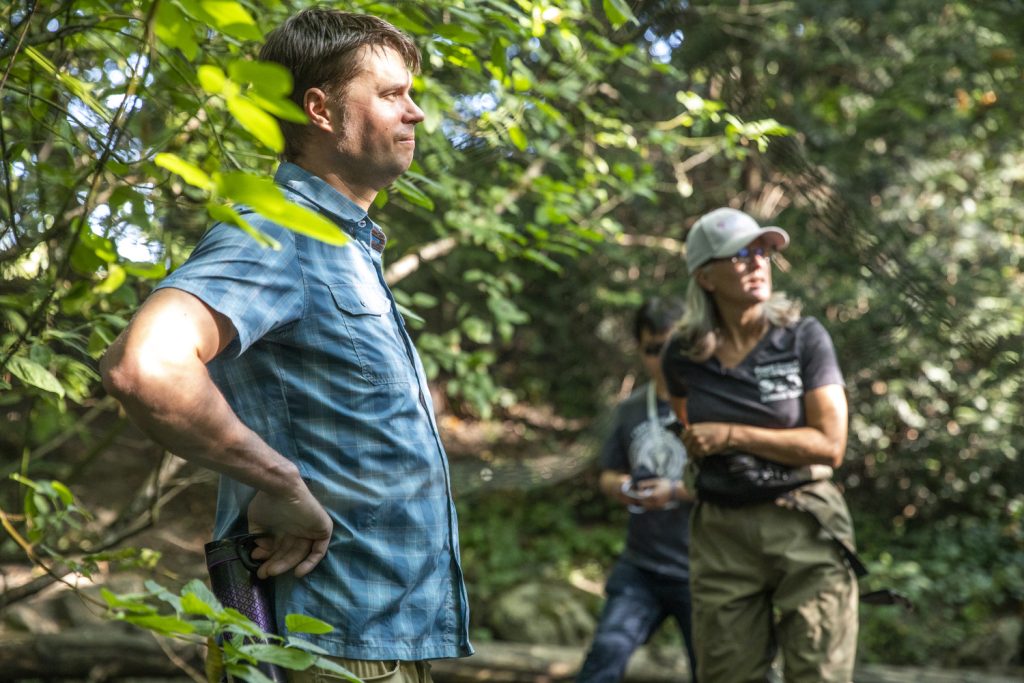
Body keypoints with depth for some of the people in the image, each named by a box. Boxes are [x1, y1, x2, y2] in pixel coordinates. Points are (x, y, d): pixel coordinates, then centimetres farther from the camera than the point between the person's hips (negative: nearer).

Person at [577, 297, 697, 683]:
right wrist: (621, 487, -6)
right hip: (640, 567, 3)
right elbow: (608, 475, 17)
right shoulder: (630, 411, 9)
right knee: (608, 650, -13)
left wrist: (677, 491, -20)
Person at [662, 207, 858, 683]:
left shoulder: (804, 338, -6)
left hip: (806, 528, -2)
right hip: (722, 536, 3)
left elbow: (830, 445, -12)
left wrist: (732, 436, -14)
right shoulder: (683, 357, 2)